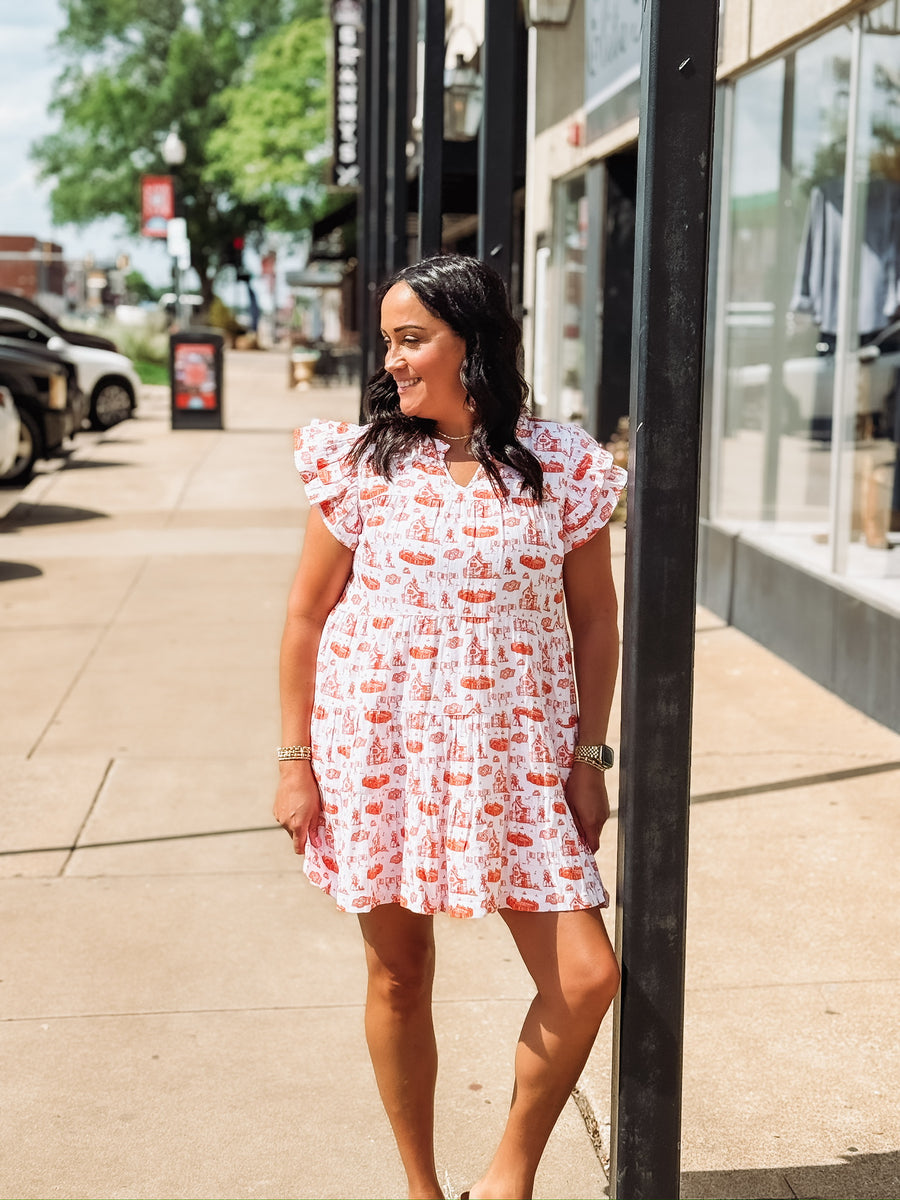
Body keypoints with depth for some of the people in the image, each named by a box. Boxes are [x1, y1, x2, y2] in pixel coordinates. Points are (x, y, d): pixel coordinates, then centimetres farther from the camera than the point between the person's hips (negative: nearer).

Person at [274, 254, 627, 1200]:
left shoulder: (561, 469, -2)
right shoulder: (362, 463, -3)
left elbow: (595, 617, 5)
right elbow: (306, 615, 2)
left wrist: (589, 756, 1)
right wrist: (295, 759, -1)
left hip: (515, 761, 0)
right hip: (379, 754, 0)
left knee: (585, 978, -5)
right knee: (398, 977, 10)